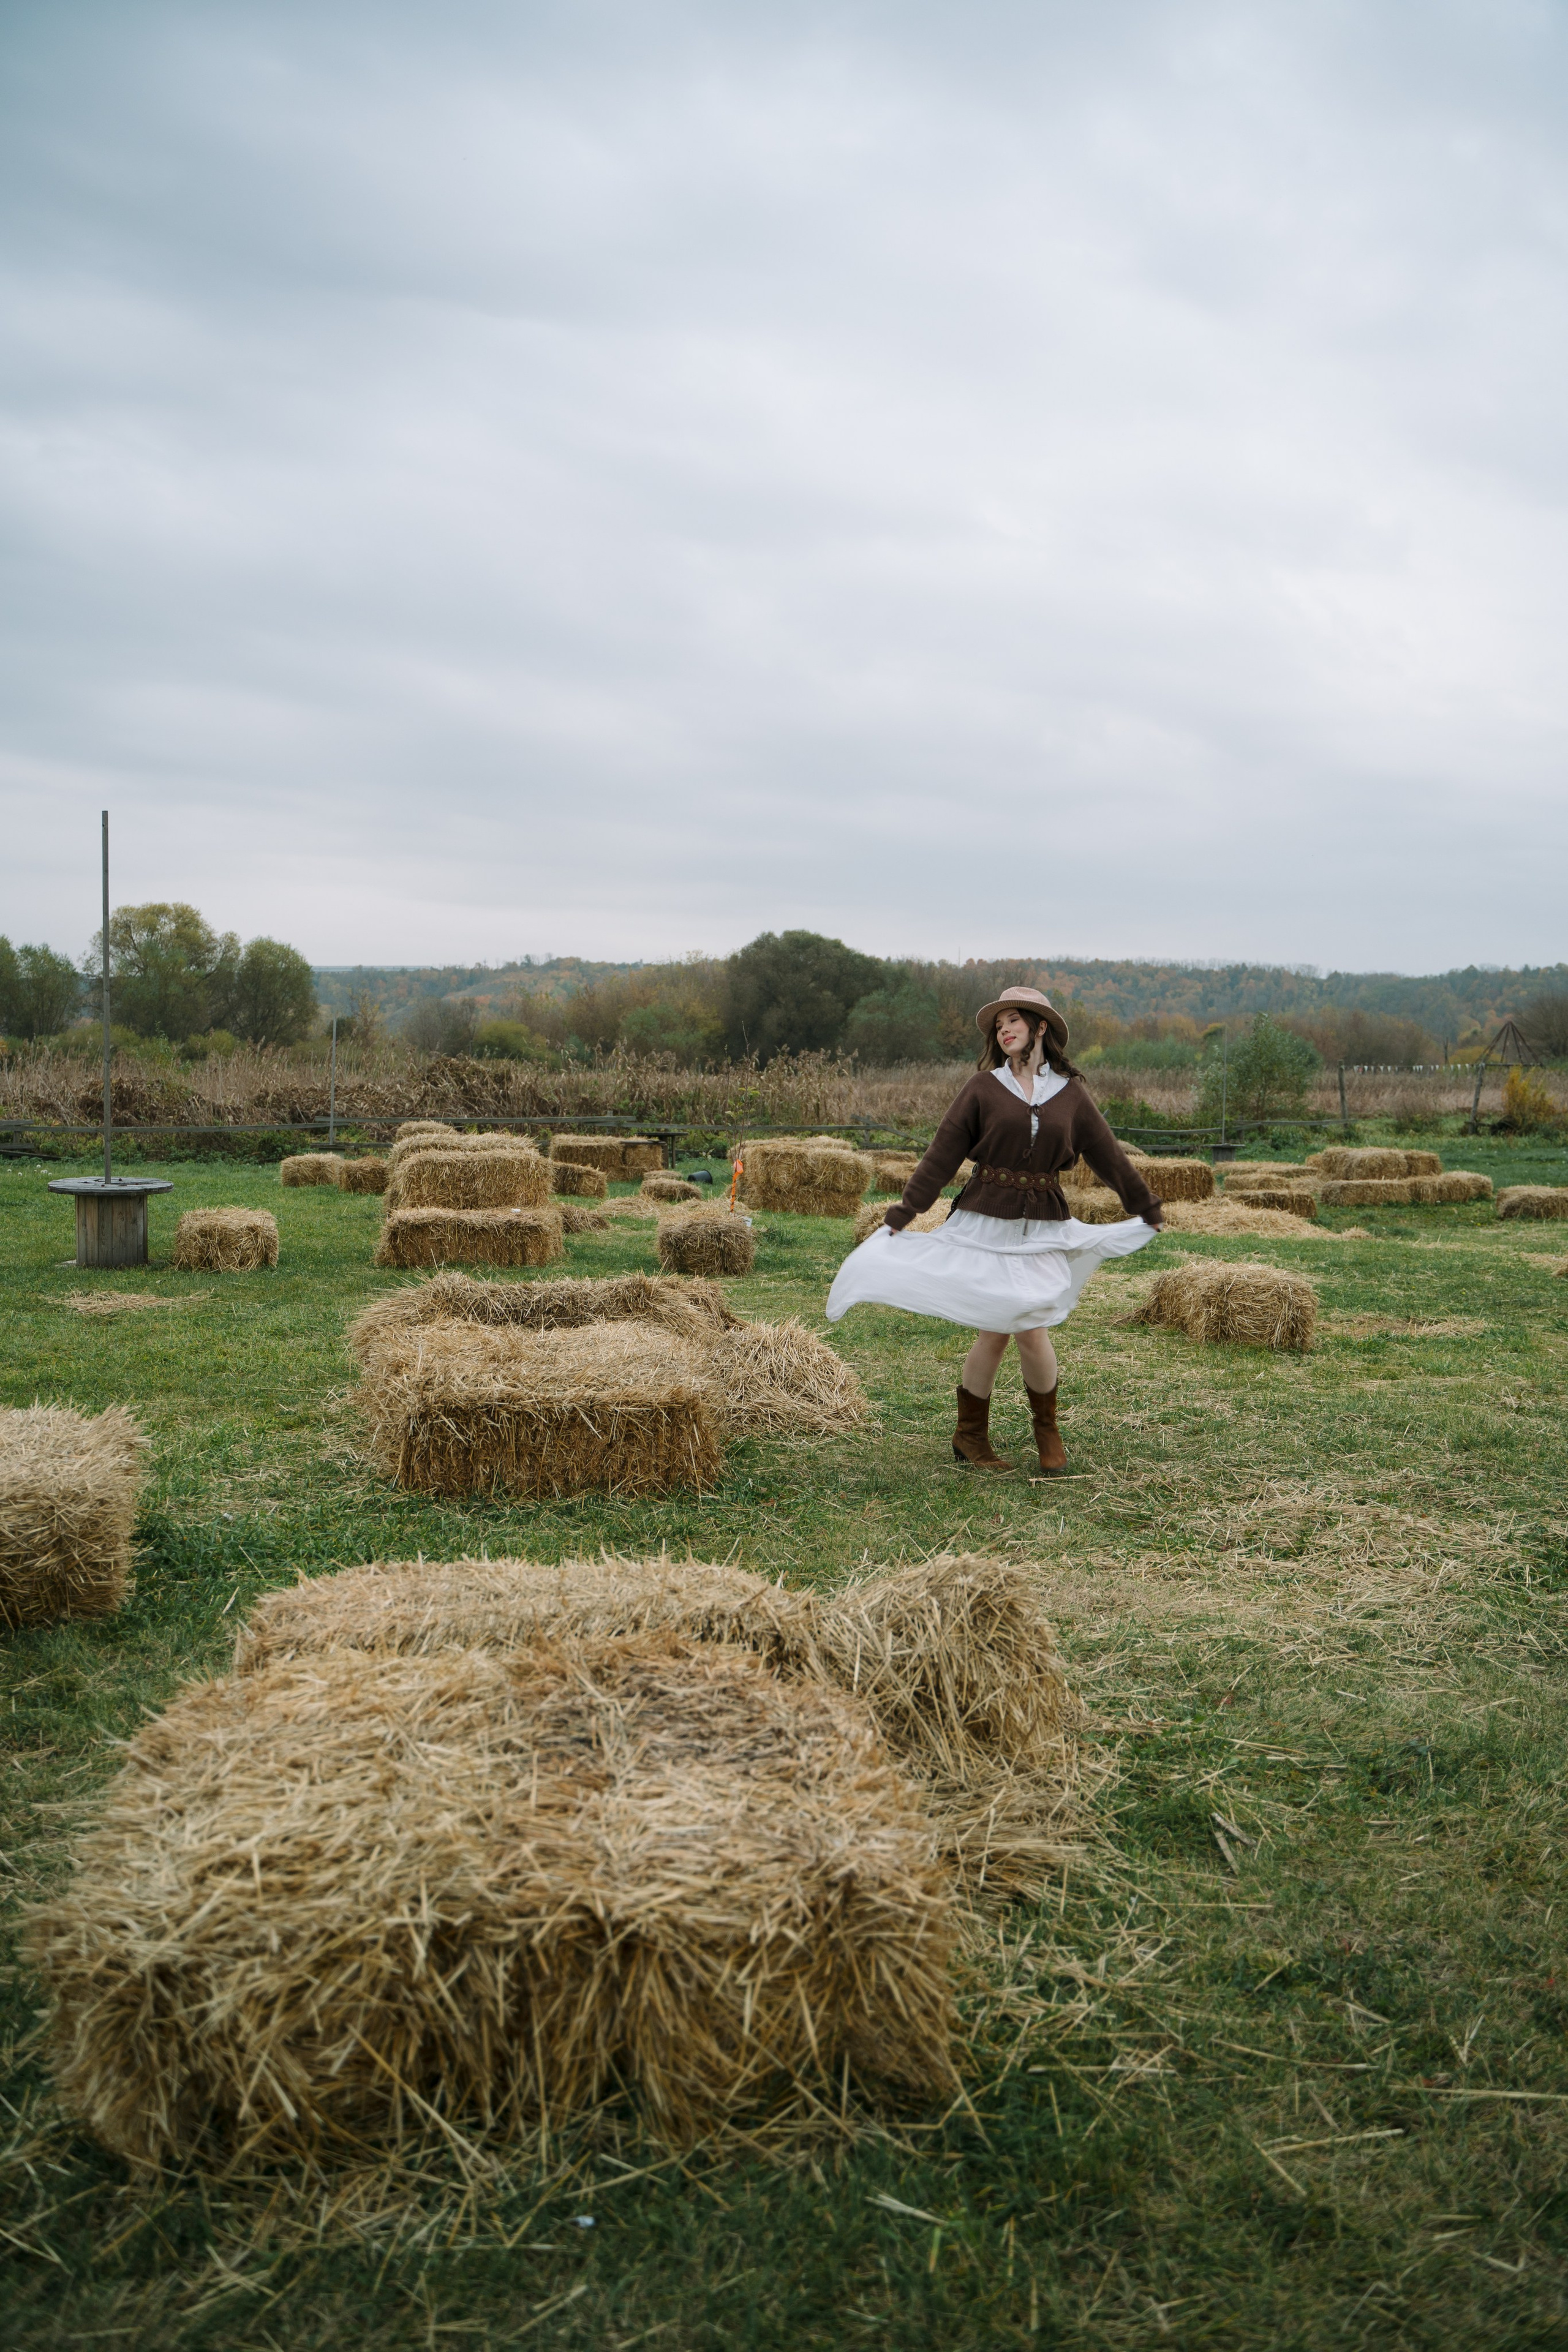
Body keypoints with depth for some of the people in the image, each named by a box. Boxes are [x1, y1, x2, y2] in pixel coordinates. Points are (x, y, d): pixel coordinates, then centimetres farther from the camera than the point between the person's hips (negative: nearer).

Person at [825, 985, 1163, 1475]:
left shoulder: (1070, 1093, 7)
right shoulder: (984, 1087, 1)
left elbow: (1107, 1154, 16)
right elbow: (942, 1154, 1)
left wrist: (1146, 1208, 25)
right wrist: (901, 1214, -2)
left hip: (1042, 1227, 1)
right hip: (986, 1222, -1)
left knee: (1032, 1332, -7)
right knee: (993, 1333, -1)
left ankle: (1047, 1431, 18)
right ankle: (969, 1436, 18)